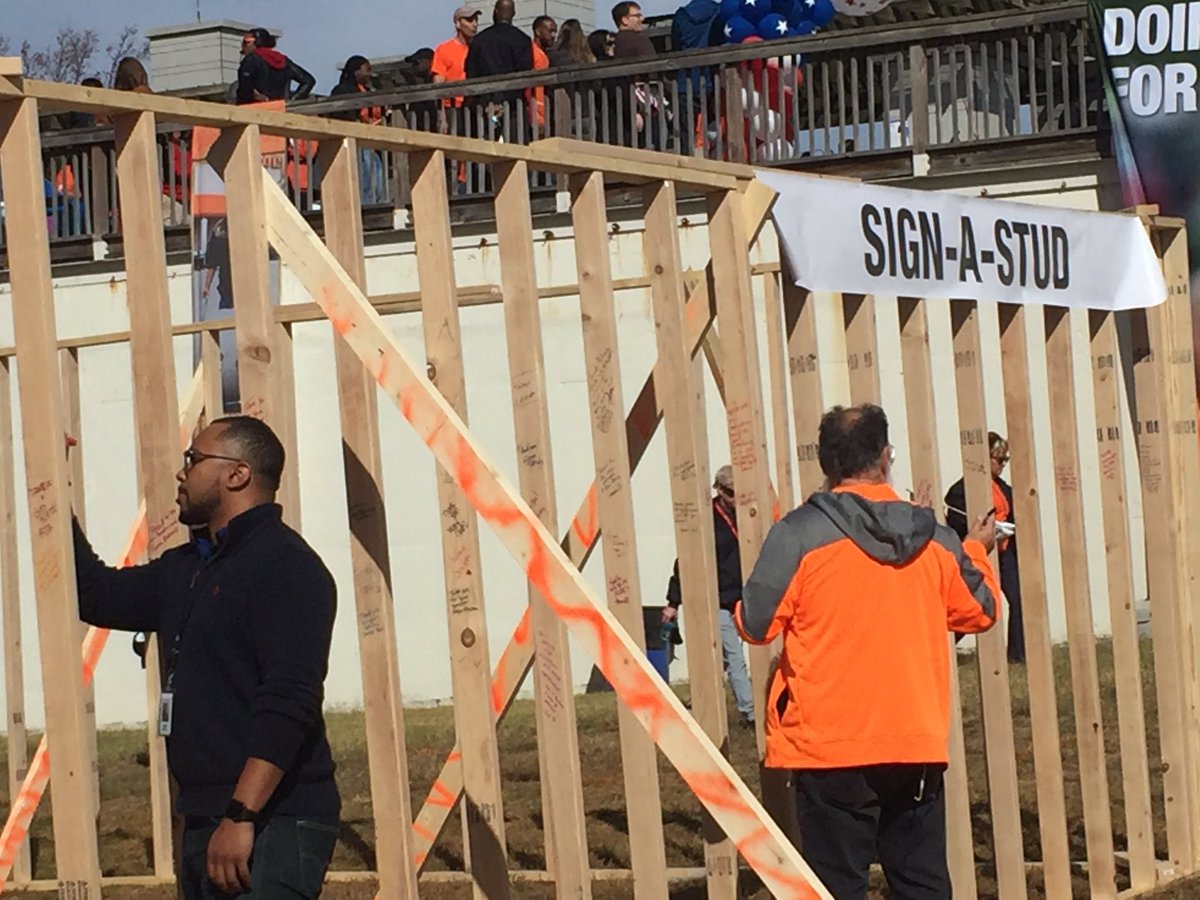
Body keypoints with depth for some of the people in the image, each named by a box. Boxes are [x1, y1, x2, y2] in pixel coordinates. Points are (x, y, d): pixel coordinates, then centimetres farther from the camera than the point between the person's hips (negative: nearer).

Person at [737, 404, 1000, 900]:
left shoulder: (799, 534, -10)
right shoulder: (934, 537, 5)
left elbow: (757, 624, -9)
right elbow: (979, 612, 18)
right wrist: (975, 552, 37)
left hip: (829, 747, -4)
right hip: (918, 745, 4)